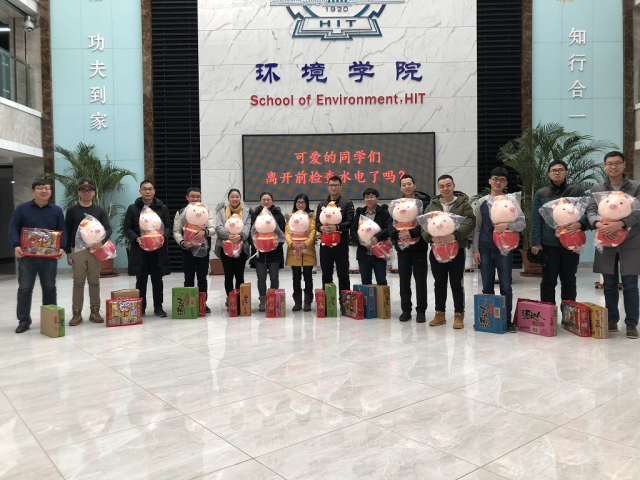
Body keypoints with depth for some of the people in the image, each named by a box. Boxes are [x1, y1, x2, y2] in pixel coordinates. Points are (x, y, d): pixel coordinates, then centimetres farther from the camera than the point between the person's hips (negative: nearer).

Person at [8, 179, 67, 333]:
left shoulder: (57, 210, 9)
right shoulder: (22, 208, 4)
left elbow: (63, 231, 6)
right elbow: (13, 228, 0)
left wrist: (62, 248, -10)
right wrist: (16, 246, -17)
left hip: (50, 256, 1)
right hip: (27, 255, -1)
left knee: (49, 288, 8)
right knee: (25, 288, 1)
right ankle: (24, 320, 9)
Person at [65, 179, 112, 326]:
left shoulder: (100, 211, 7)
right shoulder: (72, 210, 5)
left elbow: (108, 229, 1)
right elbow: (67, 233, 4)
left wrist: (102, 241, -20)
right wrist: (68, 253, -1)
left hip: (95, 250, 1)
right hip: (77, 250, -1)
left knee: (94, 282, 5)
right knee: (78, 282, 2)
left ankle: (95, 312, 12)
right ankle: (77, 313, 6)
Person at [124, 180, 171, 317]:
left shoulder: (162, 208, 8)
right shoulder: (132, 208, 5)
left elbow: (168, 226, 7)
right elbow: (127, 229, 4)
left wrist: (163, 236, -14)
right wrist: (136, 238, -15)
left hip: (158, 249, 1)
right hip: (139, 250, -1)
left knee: (157, 279, 6)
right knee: (141, 280, 5)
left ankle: (158, 307, 14)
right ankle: (141, 308, 14)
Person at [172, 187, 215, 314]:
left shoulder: (206, 211, 7)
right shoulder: (180, 212, 6)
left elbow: (213, 229, -2)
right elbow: (176, 232, 1)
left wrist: (205, 232, -23)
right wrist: (182, 242, -17)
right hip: (187, 250, 0)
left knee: (202, 277, 5)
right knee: (189, 278, 5)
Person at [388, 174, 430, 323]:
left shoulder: (424, 203, 0)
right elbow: (391, 225, 2)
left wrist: (412, 232, -25)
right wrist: (398, 234, -19)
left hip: (419, 247, -3)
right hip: (402, 248, 3)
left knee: (420, 280, 3)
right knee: (404, 280, 8)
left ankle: (421, 311, 11)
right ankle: (406, 309, 18)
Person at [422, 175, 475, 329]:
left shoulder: (464, 204, 0)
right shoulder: (432, 206, 9)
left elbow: (469, 223, -13)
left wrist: (454, 236, -28)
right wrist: (432, 238, -19)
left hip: (457, 250, -3)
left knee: (457, 284, 4)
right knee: (439, 284, 11)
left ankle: (459, 315, 15)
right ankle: (440, 314, 22)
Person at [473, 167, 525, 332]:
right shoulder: (481, 202, 7)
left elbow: (521, 223, -2)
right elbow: (477, 228, 8)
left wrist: (507, 225, -22)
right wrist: (476, 250, 2)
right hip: (485, 249, 1)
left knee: (506, 287, 1)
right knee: (487, 287, 7)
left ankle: (507, 320, 11)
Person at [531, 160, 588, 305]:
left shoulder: (577, 191, 8)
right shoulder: (541, 194, 7)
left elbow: (586, 212, 0)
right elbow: (536, 220, 3)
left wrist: (579, 224, -23)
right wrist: (536, 243, -4)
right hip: (549, 244, -1)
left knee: (569, 281, 10)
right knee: (548, 281, 4)